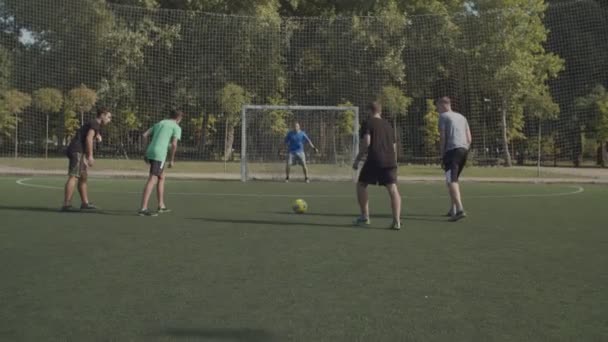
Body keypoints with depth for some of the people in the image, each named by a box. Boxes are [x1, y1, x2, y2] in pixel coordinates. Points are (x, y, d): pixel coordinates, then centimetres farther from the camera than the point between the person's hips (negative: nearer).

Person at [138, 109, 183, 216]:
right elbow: (174, 144, -10)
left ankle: (161, 206, 25)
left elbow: (145, 135, 16)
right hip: (159, 155, -8)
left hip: (150, 152, 8)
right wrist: (172, 159, 0)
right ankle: (143, 208, -17)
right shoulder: (176, 127, 4)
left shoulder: (159, 123, 24)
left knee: (161, 177, 20)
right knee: (152, 180, -11)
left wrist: (147, 153, 19)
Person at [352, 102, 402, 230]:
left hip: (374, 160, -4)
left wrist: (357, 159, -4)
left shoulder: (367, 124, 5)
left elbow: (366, 142, -10)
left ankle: (365, 217, 13)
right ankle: (397, 221, -14)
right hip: (390, 161, 4)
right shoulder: (388, 125, 21)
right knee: (393, 189, -2)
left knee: (361, 185, 14)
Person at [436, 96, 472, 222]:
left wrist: (442, 155, -1)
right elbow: (469, 138, 18)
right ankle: (453, 209, 25)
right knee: (454, 179, 20)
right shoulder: (462, 117, 23)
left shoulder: (443, 116, 3)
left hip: (452, 150, -7)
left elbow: (442, 137, -4)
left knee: (451, 181, -12)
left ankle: (460, 210, -26)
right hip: (464, 150, 7)